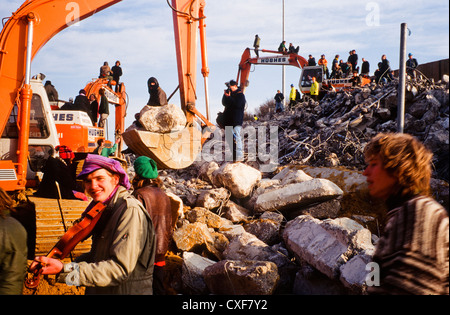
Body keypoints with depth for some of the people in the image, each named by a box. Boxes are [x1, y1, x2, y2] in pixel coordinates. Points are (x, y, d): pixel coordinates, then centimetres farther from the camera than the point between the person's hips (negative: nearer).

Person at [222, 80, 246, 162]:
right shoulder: (229, 93, 17)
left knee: (236, 136, -14)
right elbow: (224, 103, 9)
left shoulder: (240, 94, -5)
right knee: (229, 136, 9)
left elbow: (237, 104, -19)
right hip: (228, 119, 8)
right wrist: (225, 95, -6)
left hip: (237, 120, -8)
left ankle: (239, 156, -14)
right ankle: (234, 154, 18)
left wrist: (228, 97, -15)